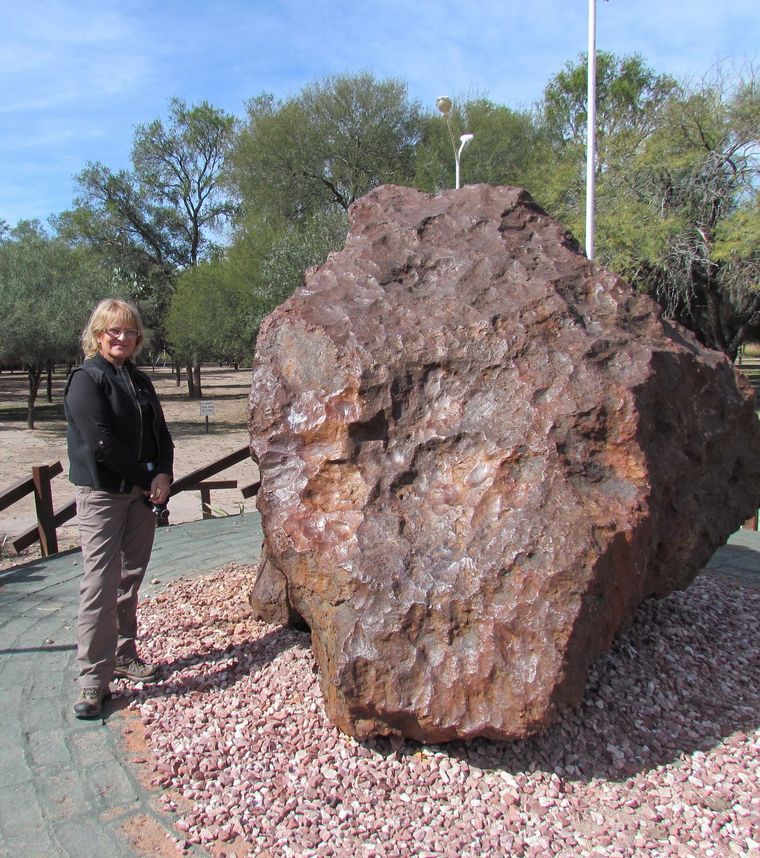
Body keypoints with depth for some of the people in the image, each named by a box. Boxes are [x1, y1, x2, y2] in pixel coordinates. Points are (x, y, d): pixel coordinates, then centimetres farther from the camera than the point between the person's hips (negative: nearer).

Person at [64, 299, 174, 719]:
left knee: (130, 580, 14)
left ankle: (124, 655, 28)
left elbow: (161, 435, 11)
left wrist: (162, 476, -6)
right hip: (101, 493, -7)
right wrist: (144, 479, -12)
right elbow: (102, 442, -18)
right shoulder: (86, 379, -9)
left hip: (142, 493, 7)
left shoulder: (140, 381, 13)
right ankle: (93, 681, 1)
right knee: (100, 584, -6)